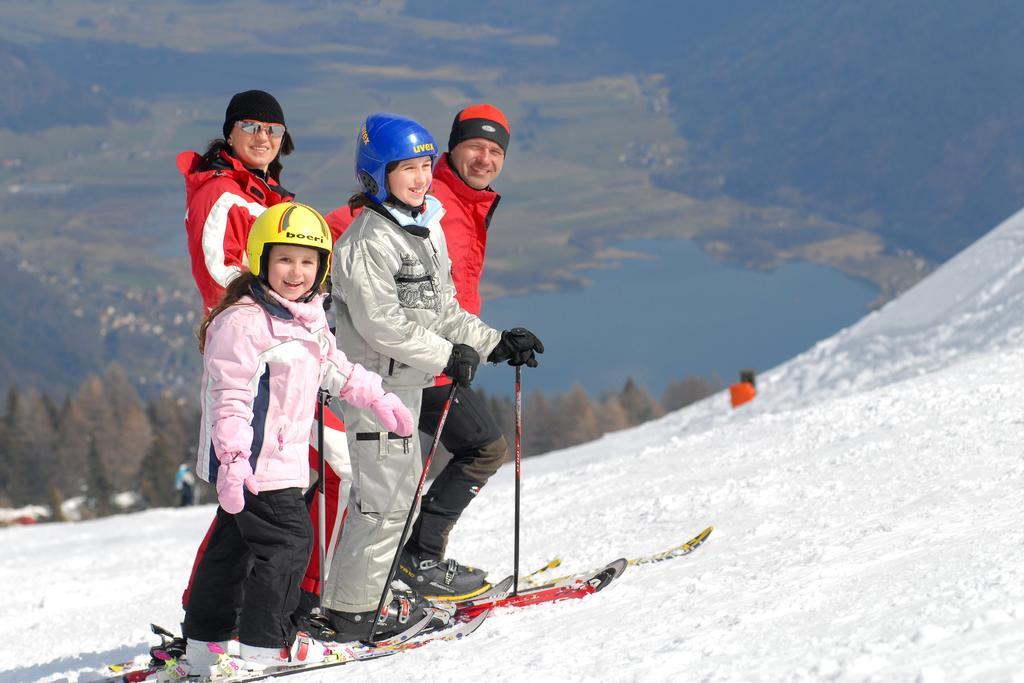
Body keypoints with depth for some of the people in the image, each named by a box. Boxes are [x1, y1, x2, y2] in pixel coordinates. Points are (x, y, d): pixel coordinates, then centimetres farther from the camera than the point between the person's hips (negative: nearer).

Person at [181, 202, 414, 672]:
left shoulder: (309, 321, 12)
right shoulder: (243, 322, -19)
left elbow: (335, 369, 29)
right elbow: (229, 394, -24)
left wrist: (378, 399, 30)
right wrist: (233, 457, -30)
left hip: (282, 456, 10)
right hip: (250, 463, -10)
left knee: (234, 544, 15)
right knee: (287, 539, -9)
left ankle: (205, 641, 23)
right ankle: (265, 642, -2)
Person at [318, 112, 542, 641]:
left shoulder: (427, 230, 13)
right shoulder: (369, 239, -17)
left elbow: (441, 310, 20)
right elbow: (379, 323, -23)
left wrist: (490, 342, 11)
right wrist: (445, 356, -23)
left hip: (406, 380, 10)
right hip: (375, 381, -10)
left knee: (400, 490, 15)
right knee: (385, 497, -9)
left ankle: (353, 596, 23)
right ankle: (353, 612, -3)